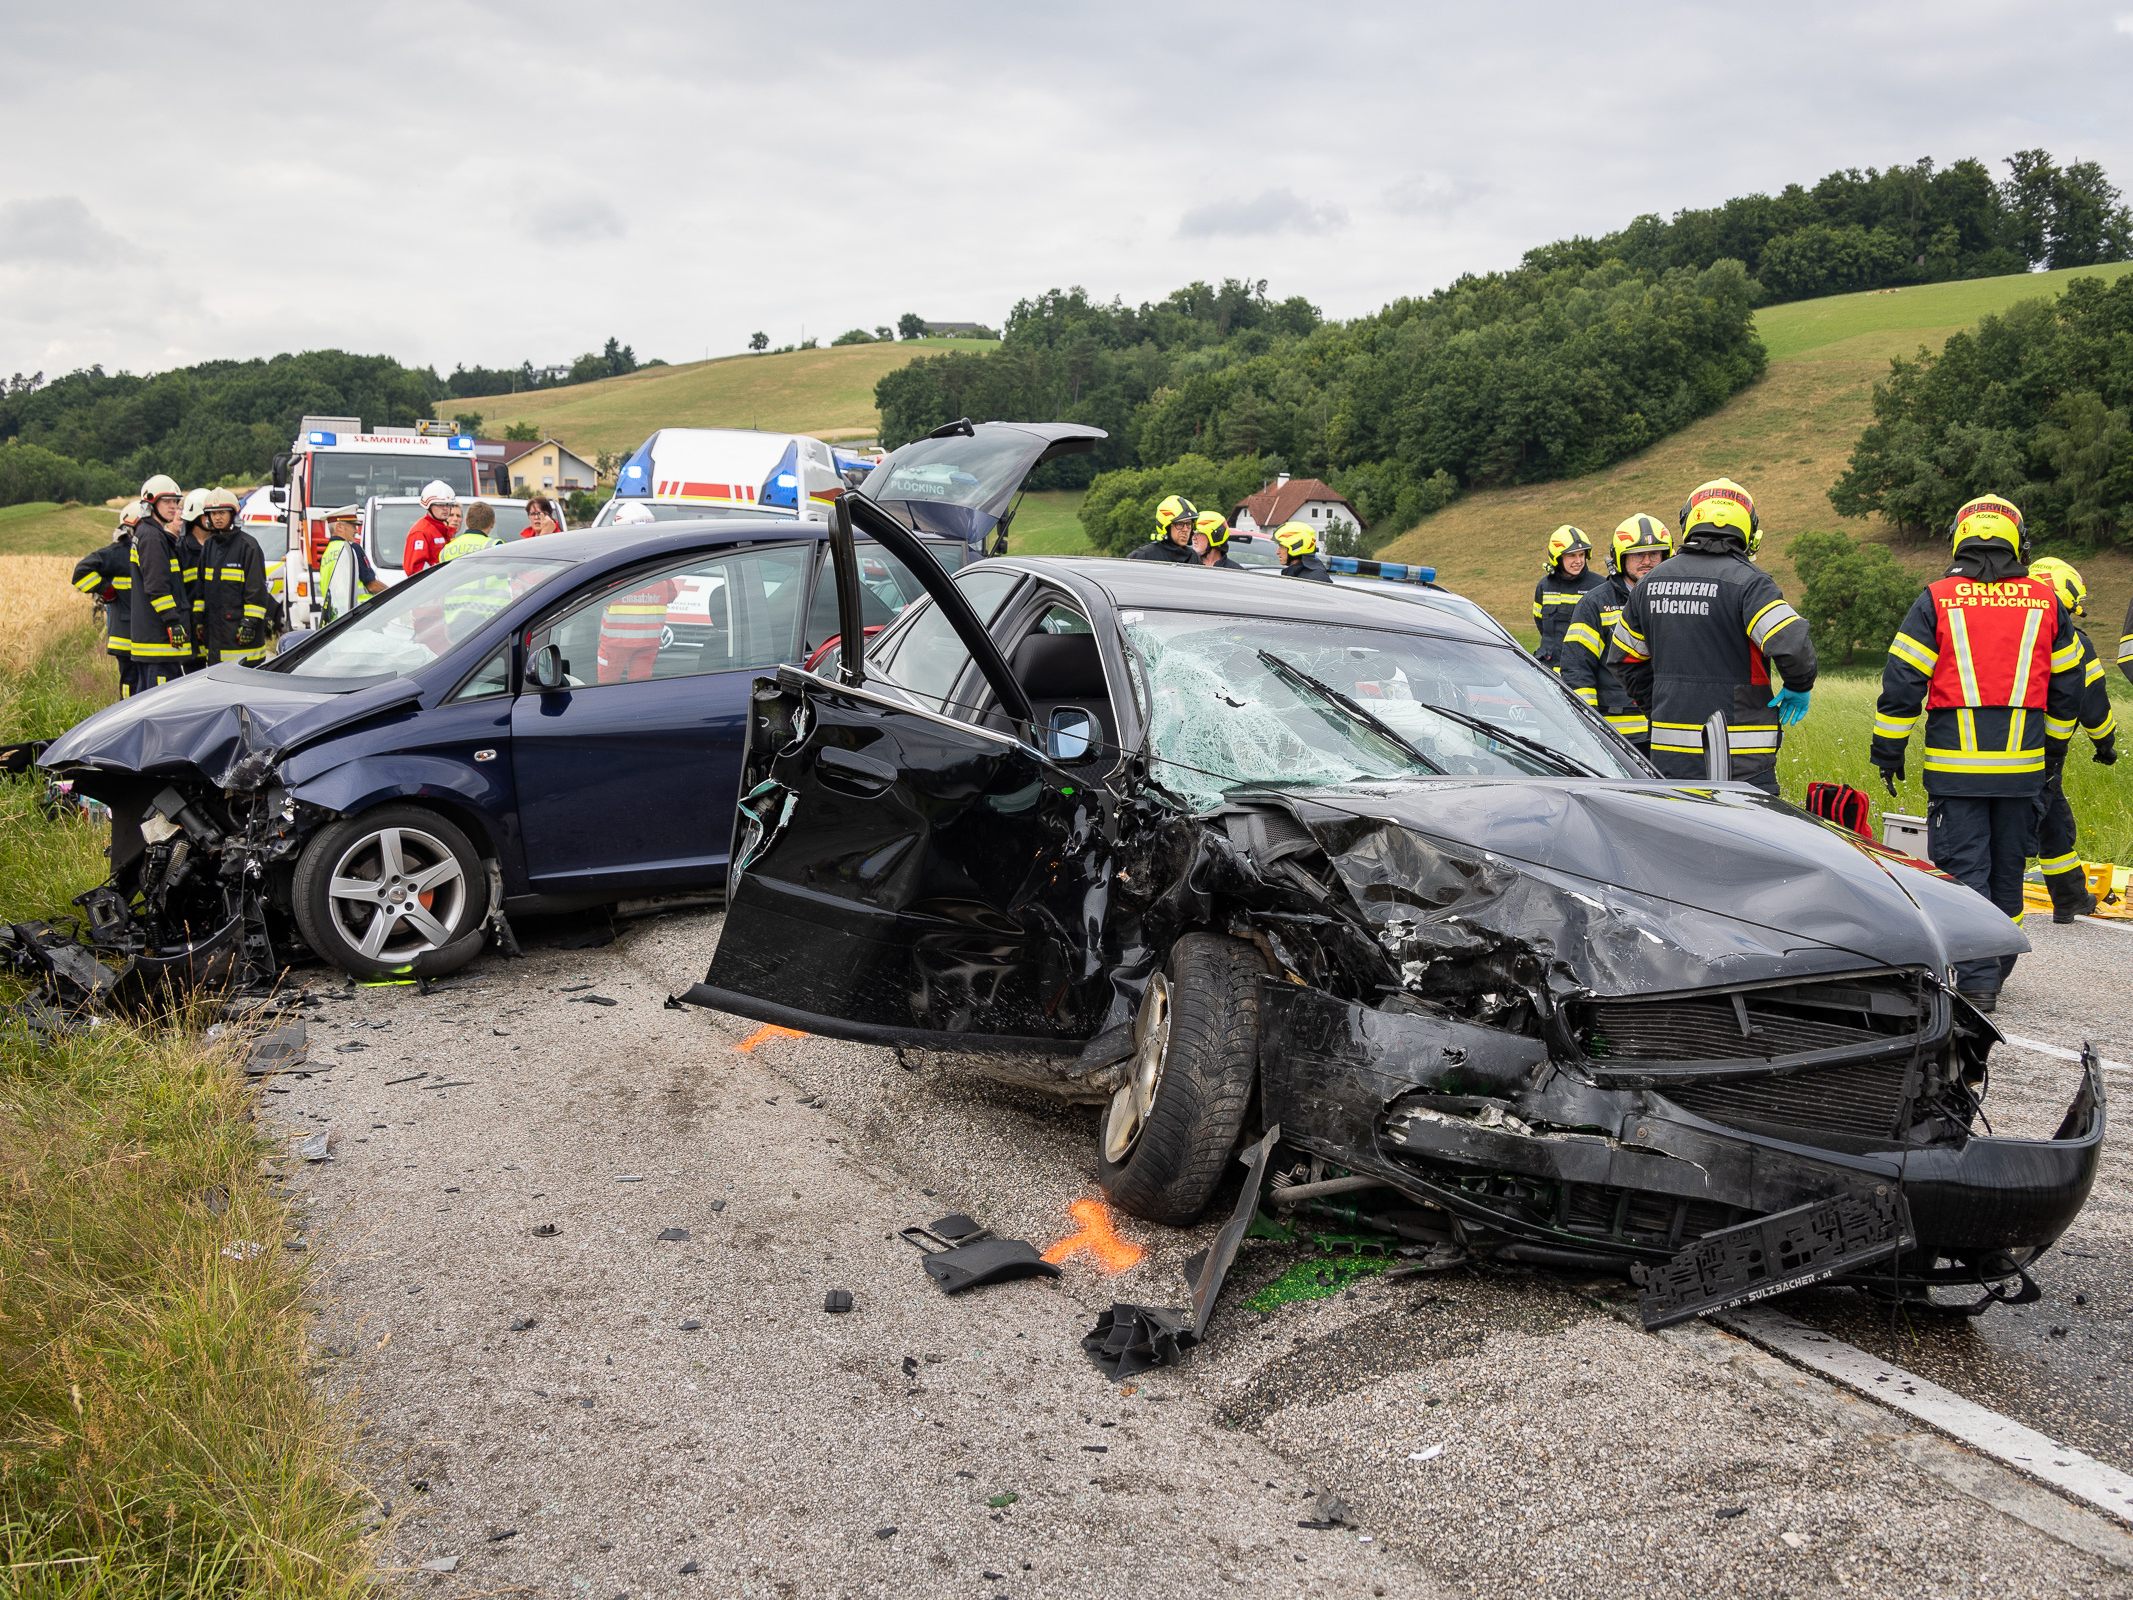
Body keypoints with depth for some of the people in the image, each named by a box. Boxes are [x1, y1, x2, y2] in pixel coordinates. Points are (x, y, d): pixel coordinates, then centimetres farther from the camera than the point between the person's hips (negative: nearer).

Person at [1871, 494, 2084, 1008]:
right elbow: (2067, 685, 13)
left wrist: (1888, 752, 4)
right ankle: (1997, 966, 28)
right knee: (2007, 870, 15)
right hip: (2021, 765, 3)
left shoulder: (1937, 600, -4)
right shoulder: (2046, 601, 5)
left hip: (1954, 765, -3)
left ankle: (1977, 981, -6)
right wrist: (2054, 748, 25)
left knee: (1963, 869, 0)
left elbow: (1902, 681, -5)